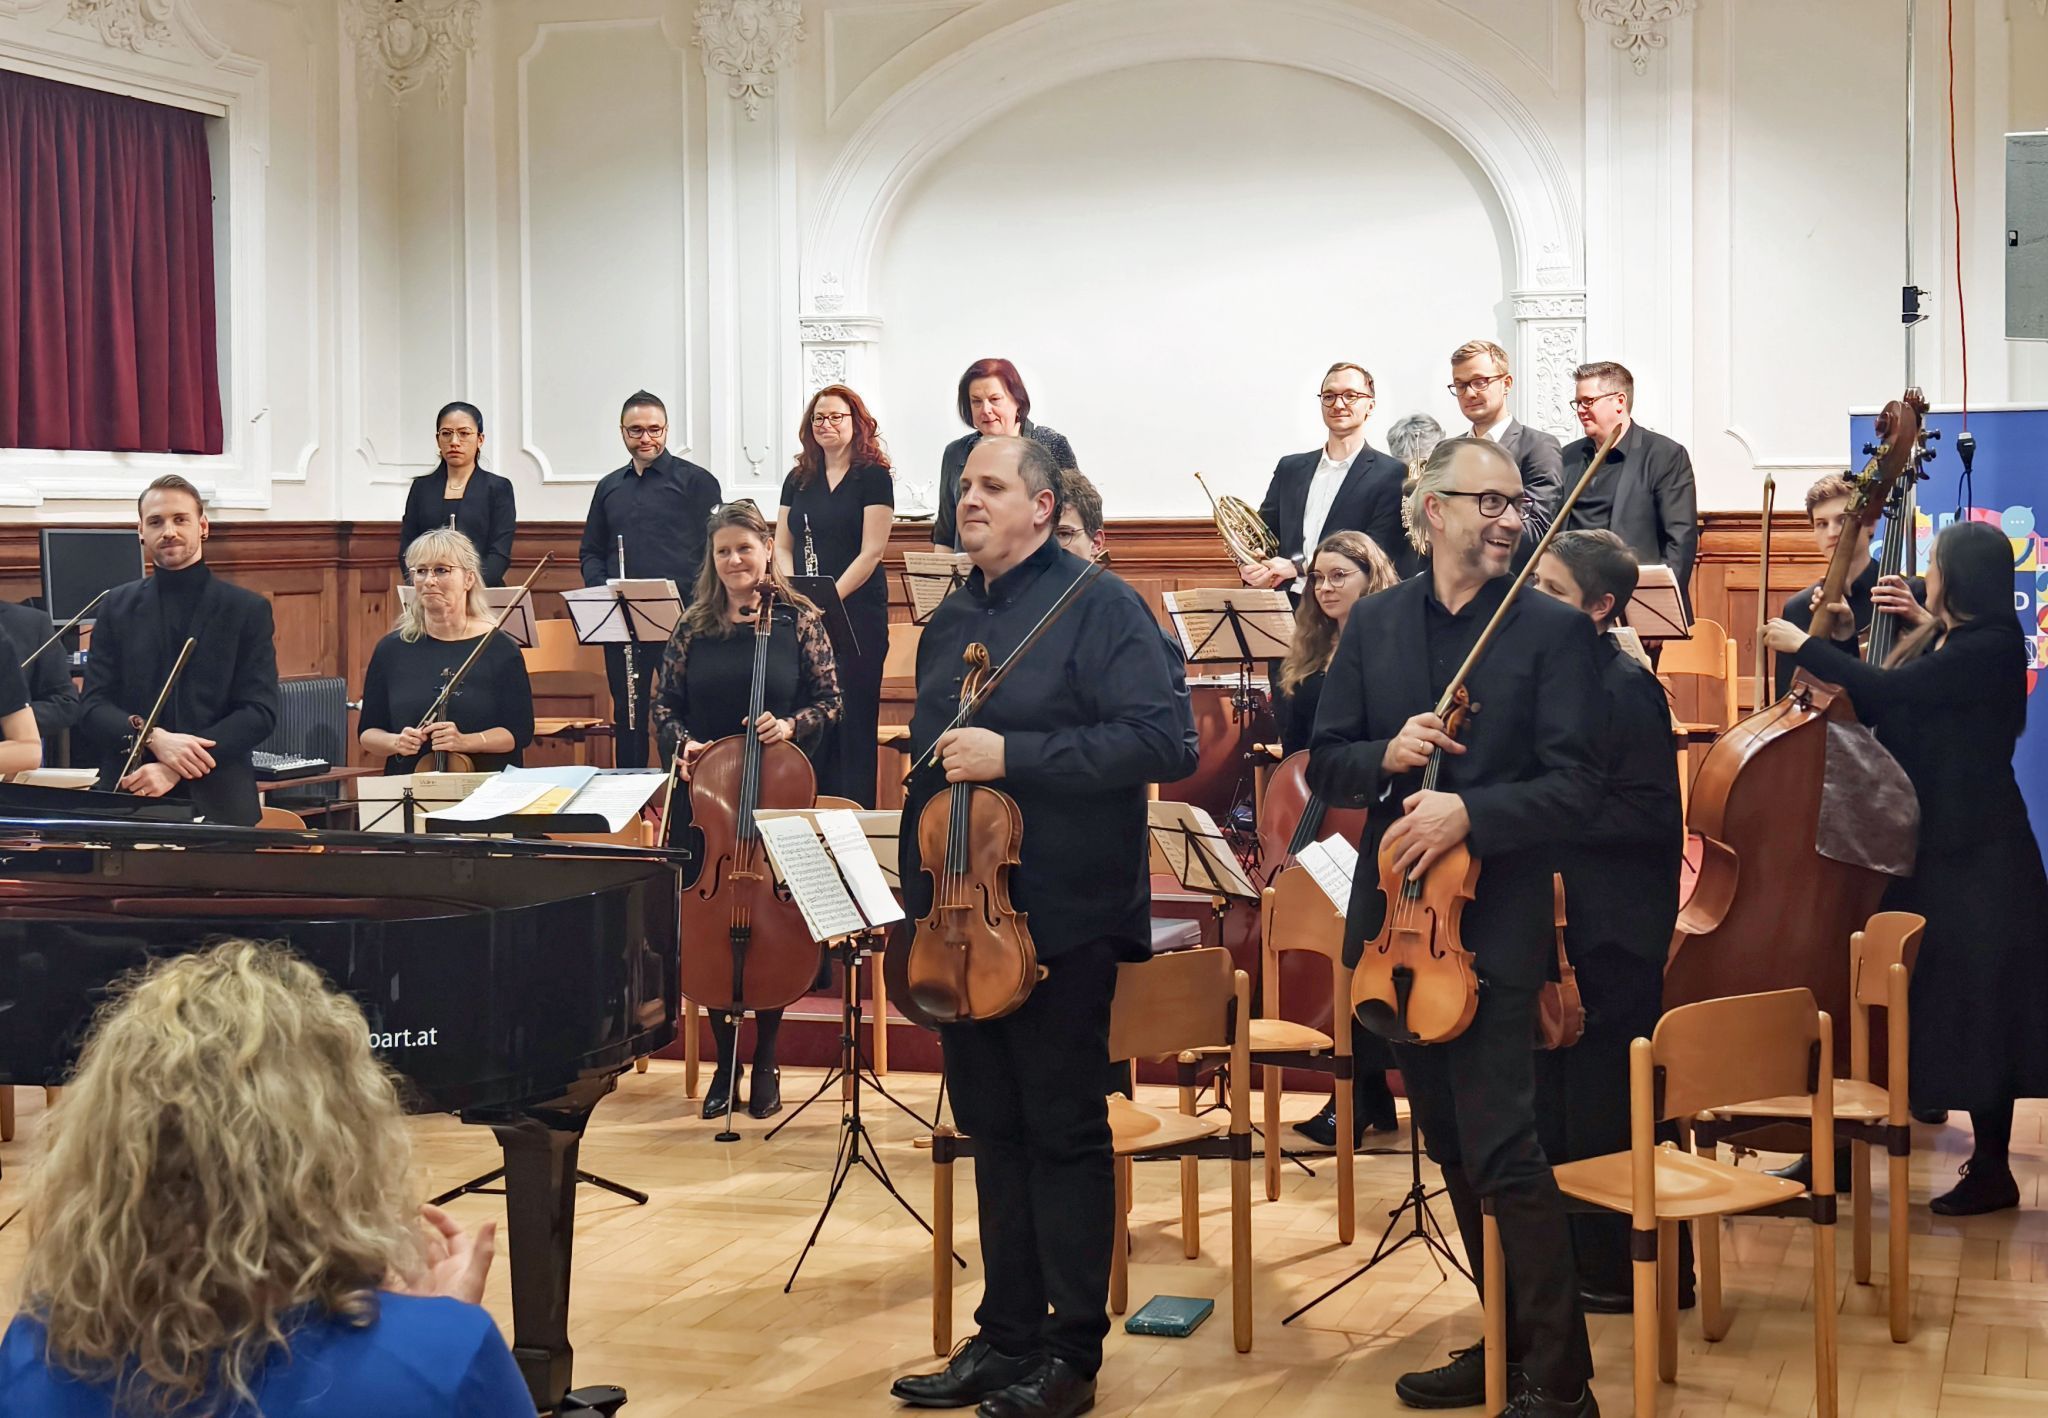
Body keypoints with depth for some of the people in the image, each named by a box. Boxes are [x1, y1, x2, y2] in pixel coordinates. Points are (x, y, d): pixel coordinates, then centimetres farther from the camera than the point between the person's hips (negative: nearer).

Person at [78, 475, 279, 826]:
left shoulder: (249, 610, 4)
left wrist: (176, 768, -14)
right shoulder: (117, 607, 11)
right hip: (128, 800, 1)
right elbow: (93, 707, 5)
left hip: (218, 804, -1)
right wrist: (154, 738, -15)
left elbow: (260, 711, -4)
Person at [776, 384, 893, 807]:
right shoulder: (798, 480, 13)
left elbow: (871, 552, -10)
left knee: (853, 720, -3)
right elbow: (782, 547, 14)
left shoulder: (873, 477, -3)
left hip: (857, 614, -5)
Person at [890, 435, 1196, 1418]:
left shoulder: (1096, 605, -9)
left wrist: (1012, 756, -23)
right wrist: (919, 891, 18)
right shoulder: (949, 622, 14)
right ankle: (1005, 1336, 22)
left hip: (1063, 921, -7)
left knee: (1064, 1133, 1)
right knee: (994, 1131, 13)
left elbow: (1165, 742, -20)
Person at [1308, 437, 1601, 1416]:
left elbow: (1575, 787, -10)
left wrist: (1468, 810, -24)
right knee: (1452, 1147, 14)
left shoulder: (1554, 630, -4)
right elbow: (1324, 764, 7)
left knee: (1503, 1154, -10)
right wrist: (1385, 757, -13)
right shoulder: (1374, 623, 8)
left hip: (1496, 926, -5)